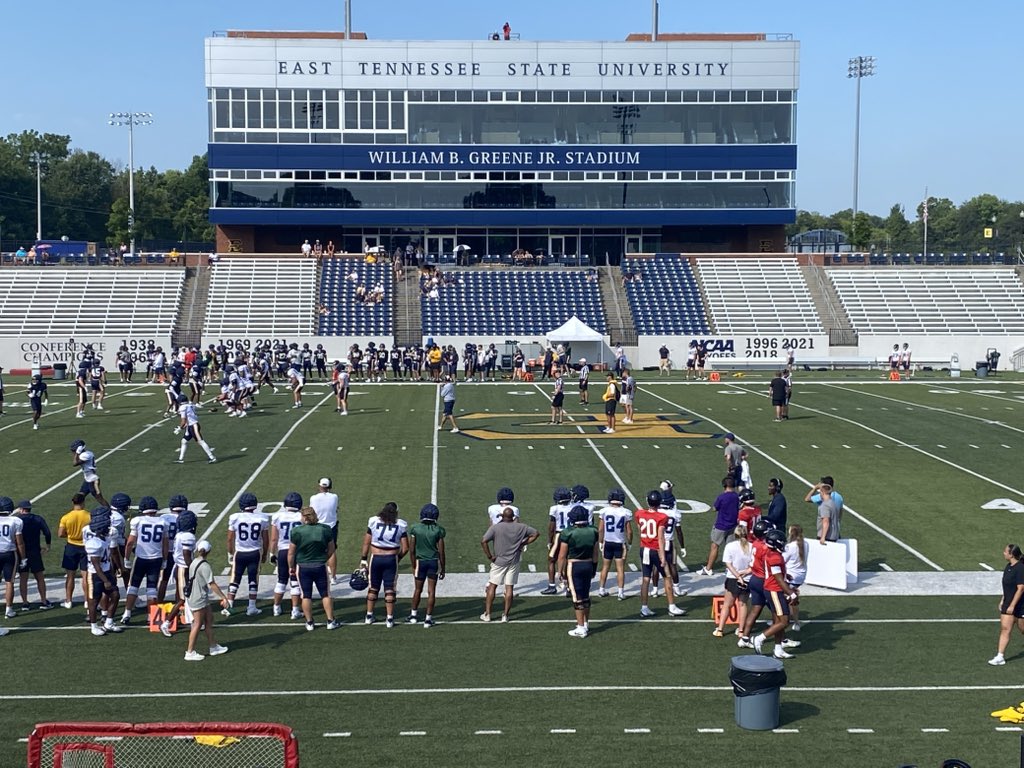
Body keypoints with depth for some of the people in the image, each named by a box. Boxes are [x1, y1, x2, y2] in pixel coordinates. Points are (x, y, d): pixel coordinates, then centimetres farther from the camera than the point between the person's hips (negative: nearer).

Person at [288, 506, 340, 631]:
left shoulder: (297, 531, -14)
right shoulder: (325, 529, -7)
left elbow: (291, 553, -7)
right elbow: (331, 550, 3)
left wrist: (291, 567, 8)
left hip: (303, 567, -1)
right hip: (320, 566, 1)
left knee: (306, 595, 10)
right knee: (325, 594, 12)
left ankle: (309, 623, 14)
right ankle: (331, 621, 15)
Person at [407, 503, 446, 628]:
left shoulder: (415, 529, -8)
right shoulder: (438, 530, -9)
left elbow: (412, 550, -5)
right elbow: (441, 552, -5)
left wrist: (414, 566, 5)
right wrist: (442, 568, 5)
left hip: (420, 561, 1)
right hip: (434, 562, -1)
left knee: (418, 589, 17)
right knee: (431, 591, 5)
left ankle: (413, 615, 27)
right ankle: (428, 619, 7)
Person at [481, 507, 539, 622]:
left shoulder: (495, 527, -11)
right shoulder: (521, 527, -2)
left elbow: (483, 541, -18)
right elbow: (536, 533, 7)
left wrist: (489, 556, -9)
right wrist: (524, 544, 5)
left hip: (499, 561, -2)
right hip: (514, 561, 2)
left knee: (492, 586, 8)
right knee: (509, 588, 6)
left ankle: (487, 614, 10)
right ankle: (505, 615, 8)